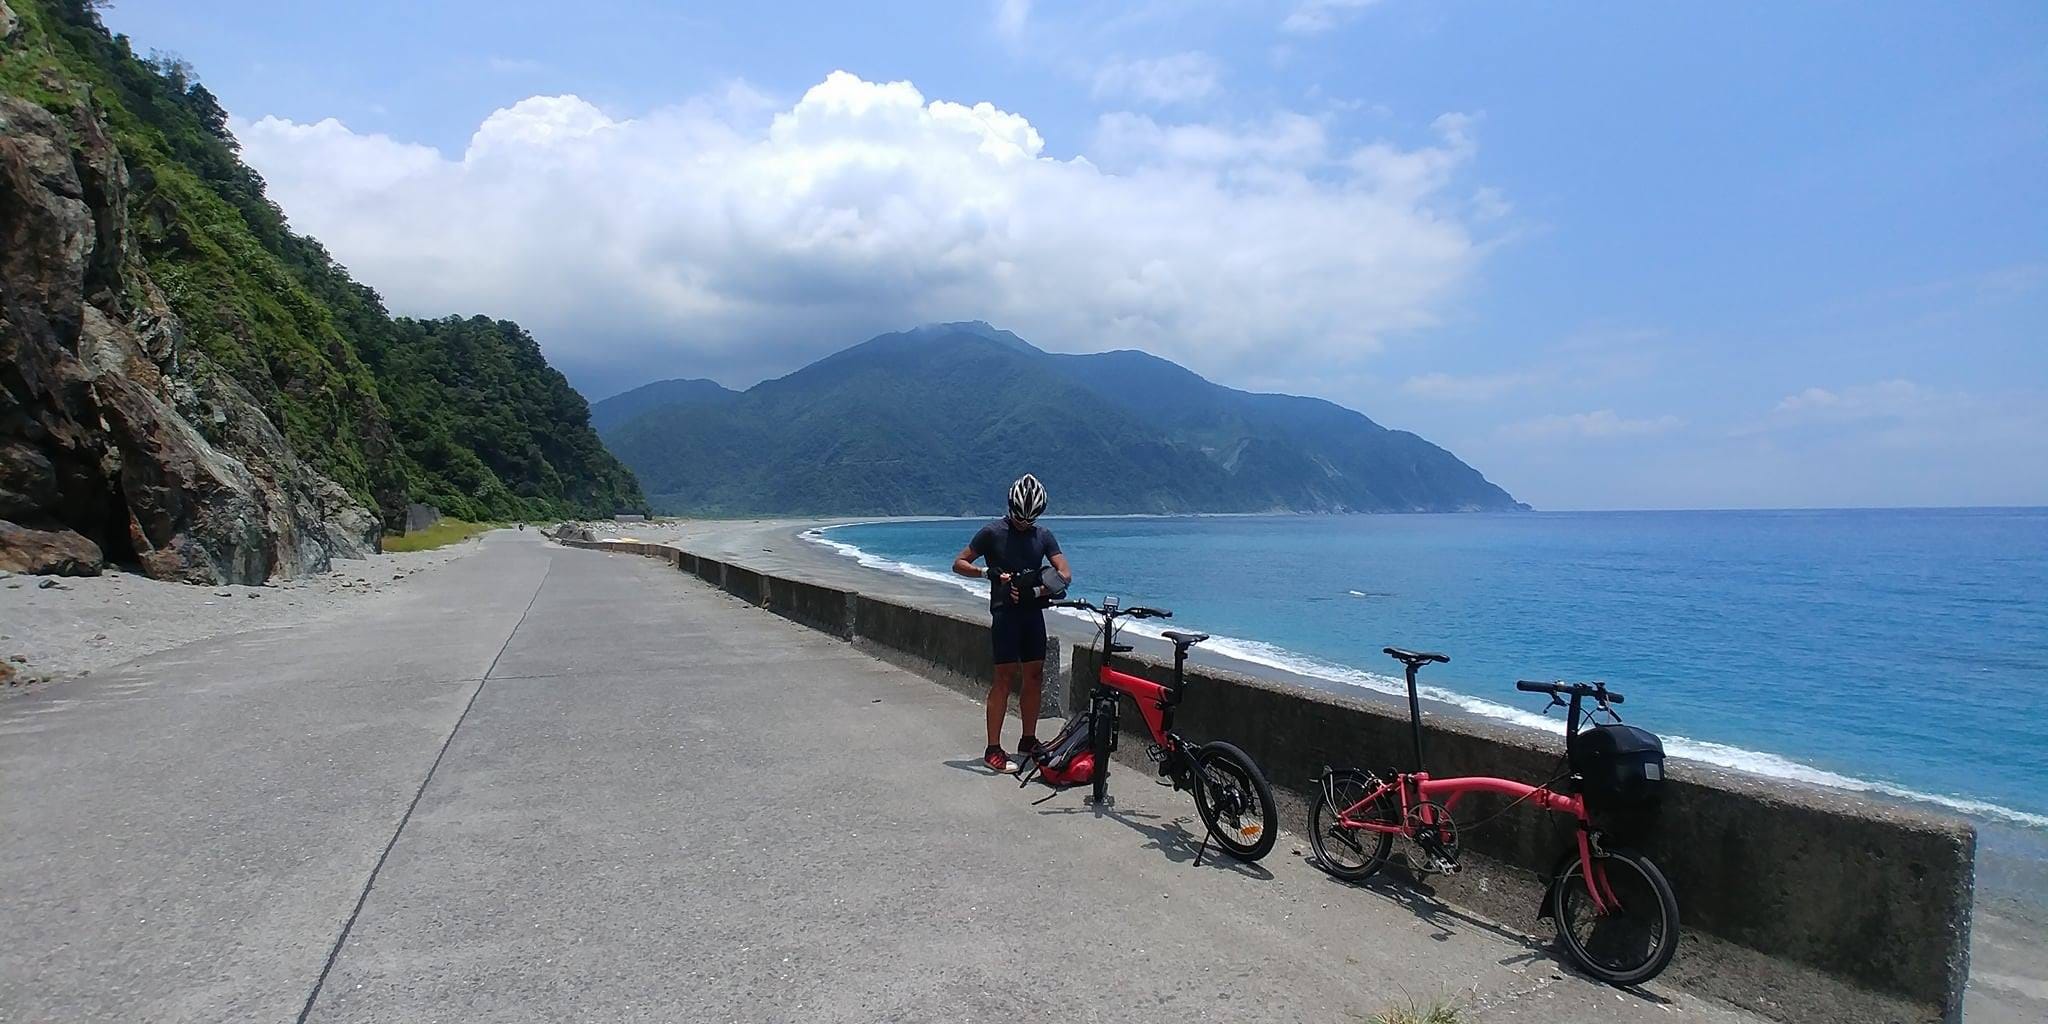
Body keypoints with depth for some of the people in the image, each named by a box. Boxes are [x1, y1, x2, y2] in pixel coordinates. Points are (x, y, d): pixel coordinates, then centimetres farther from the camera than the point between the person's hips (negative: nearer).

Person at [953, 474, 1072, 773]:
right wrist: (989, 572, -20)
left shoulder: (1043, 536, 7)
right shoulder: (992, 532, -4)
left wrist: (1036, 590, -20)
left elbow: (1065, 573, -2)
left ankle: (1028, 741, 21)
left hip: (1033, 612, 5)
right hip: (1004, 612, -5)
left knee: (1034, 677, 8)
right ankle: (993, 750, -4)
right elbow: (959, 563, -3)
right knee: (1005, 677, -8)